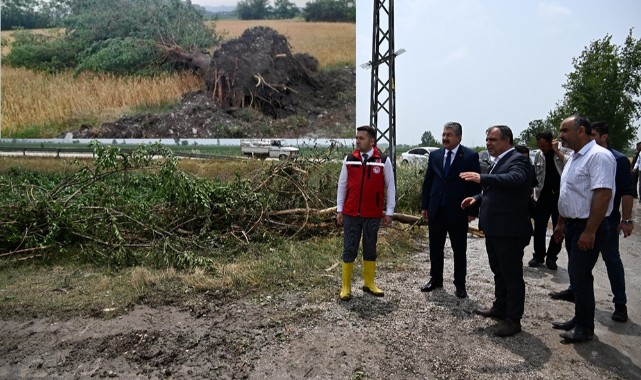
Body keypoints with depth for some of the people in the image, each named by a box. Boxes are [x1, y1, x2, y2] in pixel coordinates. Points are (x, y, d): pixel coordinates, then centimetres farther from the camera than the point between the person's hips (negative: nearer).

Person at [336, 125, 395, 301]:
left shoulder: (383, 161, -4)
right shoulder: (349, 160, 1)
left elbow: (390, 187, 0)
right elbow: (342, 185, 6)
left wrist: (389, 212, -1)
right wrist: (339, 209, 5)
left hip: (373, 215, -1)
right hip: (350, 214, 1)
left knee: (370, 249, 11)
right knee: (349, 250, 4)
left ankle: (369, 283, 26)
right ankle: (346, 286, 14)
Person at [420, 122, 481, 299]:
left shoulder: (470, 156, -6)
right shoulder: (435, 155, 7)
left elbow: (475, 185, -7)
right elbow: (427, 181, 10)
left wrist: (473, 211, -11)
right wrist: (424, 206, 6)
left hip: (458, 211, -4)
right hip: (436, 210, 4)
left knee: (459, 250, 7)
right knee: (435, 248, 13)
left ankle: (460, 285, 19)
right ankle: (435, 280, 27)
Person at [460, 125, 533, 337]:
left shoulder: (518, 161, -15)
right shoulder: (500, 161, 15)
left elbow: (513, 179, -36)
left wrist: (481, 178, -46)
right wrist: (478, 198, 6)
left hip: (509, 230, -10)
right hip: (494, 229, 10)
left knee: (512, 275, 2)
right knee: (499, 272, 21)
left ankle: (513, 320, 13)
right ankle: (500, 308, 36)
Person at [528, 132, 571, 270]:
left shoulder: (564, 151, -3)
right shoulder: (538, 155, 7)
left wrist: (556, 151, -19)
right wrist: (534, 194, 8)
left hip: (560, 195, -2)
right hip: (543, 195, 2)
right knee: (539, 228, 4)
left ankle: (551, 257, 19)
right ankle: (539, 255, 17)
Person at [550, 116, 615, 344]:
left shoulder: (598, 156, -17)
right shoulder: (574, 157, 13)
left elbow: (603, 194, -25)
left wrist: (589, 232, -26)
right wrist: (561, 224, 20)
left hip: (588, 228, -9)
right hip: (572, 225, 9)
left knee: (581, 276, -2)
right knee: (576, 274, 16)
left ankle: (585, 328, 13)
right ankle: (579, 319, 30)